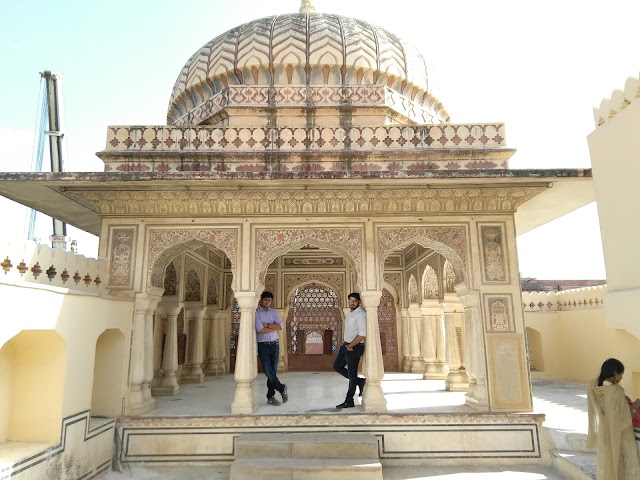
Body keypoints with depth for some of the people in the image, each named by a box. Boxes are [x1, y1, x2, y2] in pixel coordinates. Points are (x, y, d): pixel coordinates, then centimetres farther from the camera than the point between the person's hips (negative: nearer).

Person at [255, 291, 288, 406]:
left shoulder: (273, 311, 9)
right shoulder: (256, 312, -6)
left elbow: (280, 326, -4)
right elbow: (260, 329, -17)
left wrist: (267, 325, -14)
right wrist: (274, 328, -6)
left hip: (274, 345, 4)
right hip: (263, 346, -4)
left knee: (273, 371, 6)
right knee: (268, 371, -9)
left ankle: (270, 396, 15)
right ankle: (282, 388, 11)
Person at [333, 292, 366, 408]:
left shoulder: (360, 314, -16)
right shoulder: (350, 313, 12)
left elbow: (362, 334, -24)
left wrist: (350, 346, -17)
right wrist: (345, 344, 9)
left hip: (354, 348, -9)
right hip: (346, 345, 10)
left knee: (352, 374, 0)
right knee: (337, 366, 14)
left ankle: (349, 401, 11)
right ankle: (359, 381, 21)